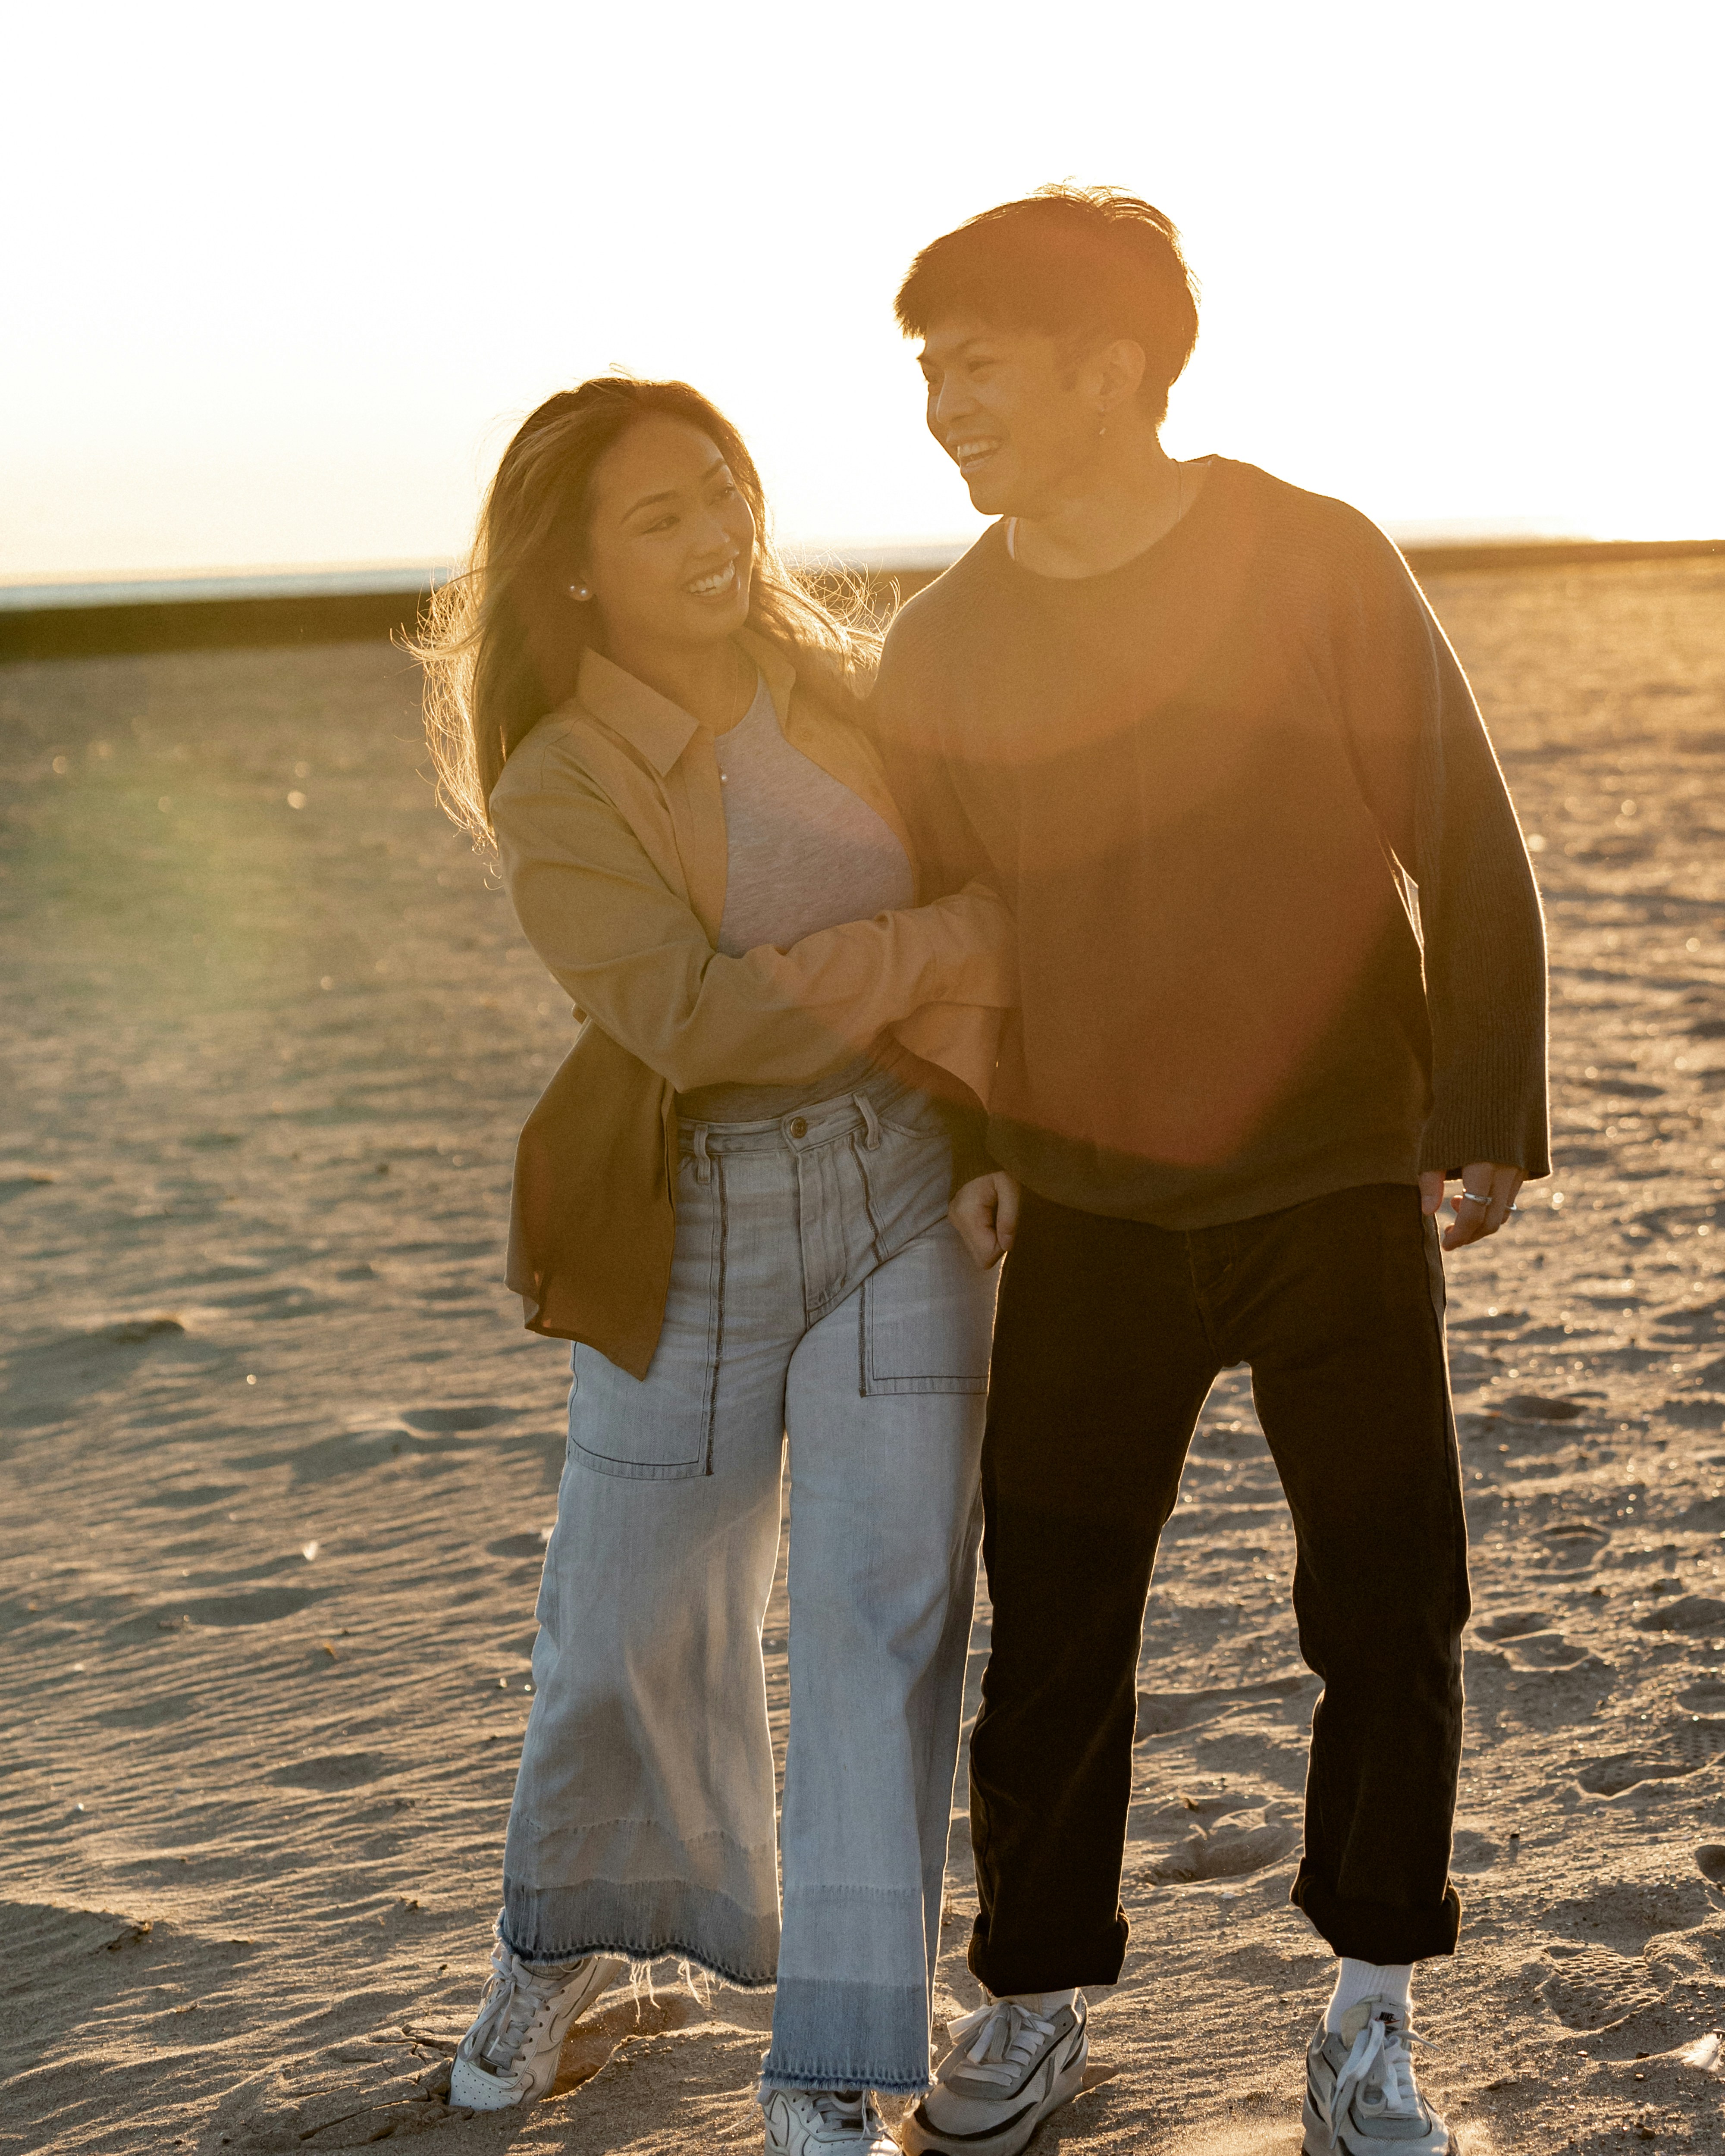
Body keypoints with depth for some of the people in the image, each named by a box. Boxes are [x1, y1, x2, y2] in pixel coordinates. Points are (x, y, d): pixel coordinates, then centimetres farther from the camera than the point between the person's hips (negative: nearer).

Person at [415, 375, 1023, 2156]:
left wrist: (966, 1061, -13)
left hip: (904, 1178, 3)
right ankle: (570, 1934, 40)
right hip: (697, 1218, -3)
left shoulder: (836, 694, 5)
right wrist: (946, 942, -16)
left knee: (892, 1593, -3)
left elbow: (978, 897, 7)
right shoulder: (559, 786, -10)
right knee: (634, 1615, 8)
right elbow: (697, 1014, -20)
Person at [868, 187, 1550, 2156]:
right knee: (1050, 1635, 5)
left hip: (1339, 1195, -2)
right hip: (1086, 1217, 2)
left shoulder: (1322, 567, -7)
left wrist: (1484, 1115, -7)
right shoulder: (940, 649, 1)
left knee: (1390, 1620, 3)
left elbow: (1467, 847, -3)